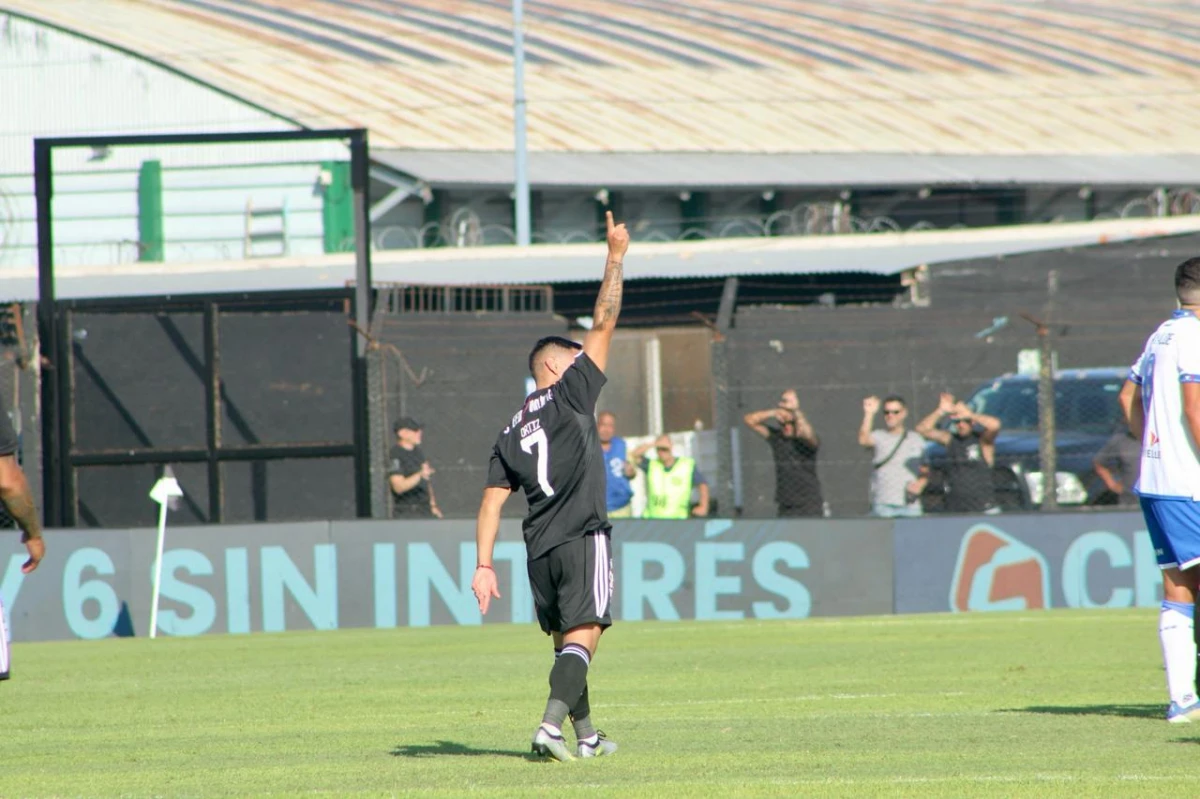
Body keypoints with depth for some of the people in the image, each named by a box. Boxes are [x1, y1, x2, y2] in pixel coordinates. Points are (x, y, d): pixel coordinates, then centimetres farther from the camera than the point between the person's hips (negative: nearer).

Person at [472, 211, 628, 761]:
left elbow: (492, 502, 9)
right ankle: (551, 725, -29)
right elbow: (603, 323, 1)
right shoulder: (570, 396, 1)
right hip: (583, 538, -6)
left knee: (566, 642, 17)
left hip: (539, 549, 6)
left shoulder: (511, 434, 16)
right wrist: (616, 255, 8)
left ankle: (586, 735, 22)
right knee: (582, 636, -12)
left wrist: (483, 565, 6)